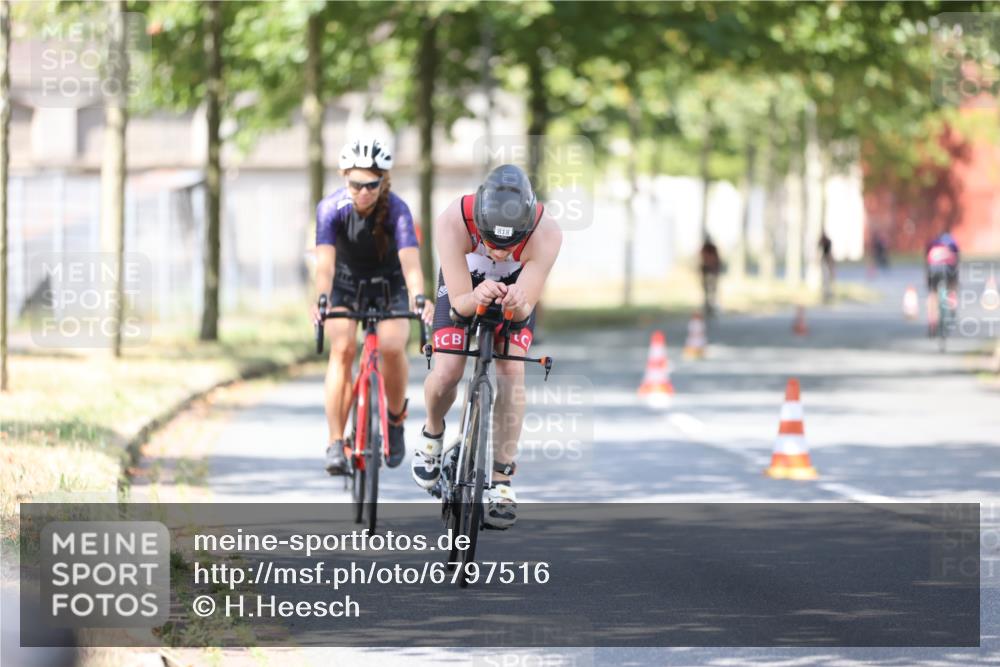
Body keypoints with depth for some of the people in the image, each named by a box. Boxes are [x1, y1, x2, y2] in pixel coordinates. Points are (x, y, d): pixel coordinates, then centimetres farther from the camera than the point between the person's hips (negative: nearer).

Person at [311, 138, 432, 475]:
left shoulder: (396, 209, -27)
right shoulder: (331, 207, -26)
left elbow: (410, 258, -40)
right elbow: (325, 260, -37)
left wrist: (418, 298, -59)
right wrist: (321, 300, -56)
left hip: (389, 285, 0)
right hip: (346, 284, 0)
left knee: (392, 346, -26)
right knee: (342, 348, -24)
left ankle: (395, 419, 2)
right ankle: (335, 443, -22)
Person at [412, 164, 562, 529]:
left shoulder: (546, 233, -38)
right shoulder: (452, 223, -40)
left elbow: (526, 308, -33)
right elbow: (459, 301, -34)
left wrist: (516, 303, -56)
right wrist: (476, 298, -57)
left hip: (515, 288, 0)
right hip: (464, 286, 0)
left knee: (511, 369, -18)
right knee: (446, 374, -15)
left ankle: (501, 483, -12)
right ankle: (433, 432, 21)